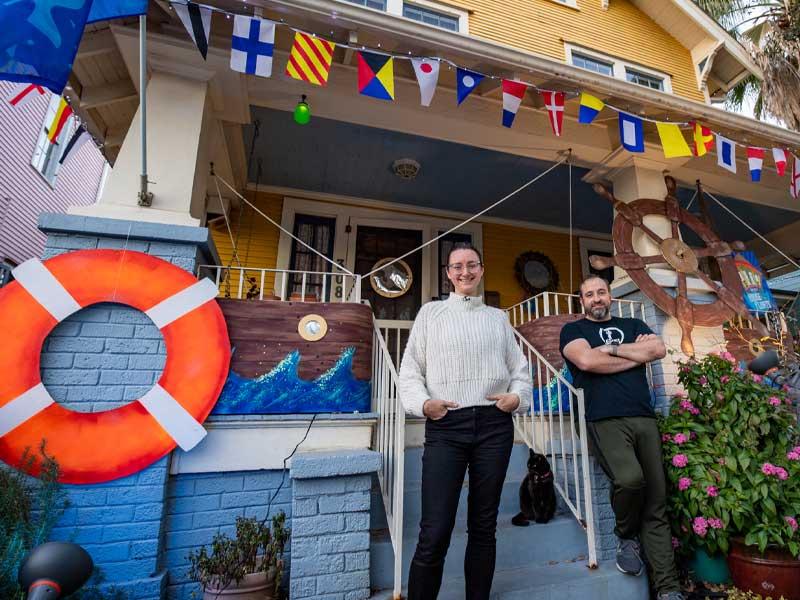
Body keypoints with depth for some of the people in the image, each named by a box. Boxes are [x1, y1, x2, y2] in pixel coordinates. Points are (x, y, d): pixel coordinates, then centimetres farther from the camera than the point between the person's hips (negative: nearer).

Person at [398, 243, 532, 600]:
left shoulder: (498, 317, 17)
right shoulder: (431, 312, 10)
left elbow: (520, 369, 18)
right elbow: (410, 370, 5)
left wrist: (517, 396, -1)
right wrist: (423, 403, -11)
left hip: (494, 425, 3)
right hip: (445, 425, -2)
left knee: (484, 526, 13)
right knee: (434, 533, -7)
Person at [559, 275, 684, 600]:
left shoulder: (633, 325, 23)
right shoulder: (573, 329, 10)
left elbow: (659, 350, 3)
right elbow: (587, 360, -10)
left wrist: (612, 348, -3)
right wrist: (636, 353, 1)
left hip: (644, 418, 4)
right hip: (605, 420, -4)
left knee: (657, 504, 2)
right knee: (630, 478, -28)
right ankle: (627, 537, 3)